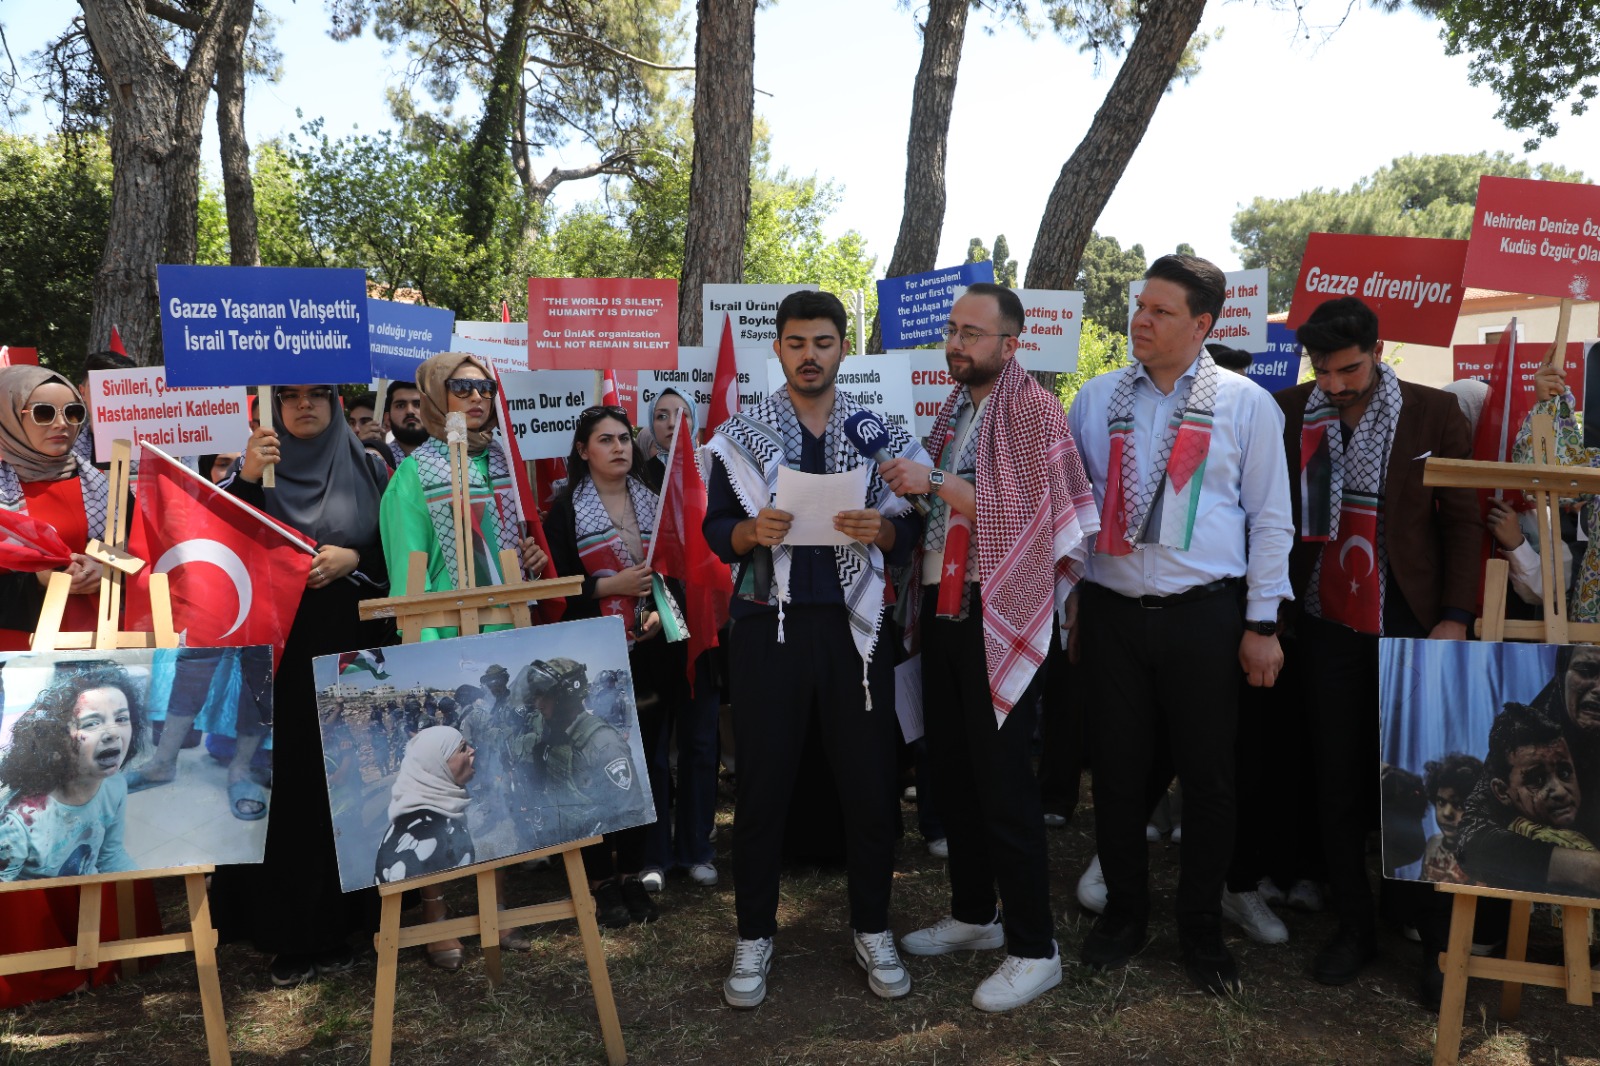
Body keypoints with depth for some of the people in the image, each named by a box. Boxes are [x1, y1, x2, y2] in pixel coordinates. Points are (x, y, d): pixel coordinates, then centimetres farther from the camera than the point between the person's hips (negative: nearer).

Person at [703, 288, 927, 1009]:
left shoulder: (882, 433, 7)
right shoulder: (740, 435, 4)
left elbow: (911, 531, 6)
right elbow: (715, 532, 3)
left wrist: (880, 529, -15)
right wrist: (752, 531, -18)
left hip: (855, 623, 1)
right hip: (769, 624, -1)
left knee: (870, 781, 6)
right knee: (762, 785, 5)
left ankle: (871, 929, 26)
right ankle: (754, 935, 22)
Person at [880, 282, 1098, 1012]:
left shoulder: (1033, 410, -9)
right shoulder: (952, 409, 14)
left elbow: (1022, 516, -19)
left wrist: (935, 482, -21)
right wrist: (907, 483, 6)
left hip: (999, 614, -8)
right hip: (942, 605, 8)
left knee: (1003, 782, -4)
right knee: (951, 770, 14)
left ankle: (1033, 949, 10)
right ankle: (973, 913, 31)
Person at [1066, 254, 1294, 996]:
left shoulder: (1245, 405, 1)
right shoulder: (1096, 400, 8)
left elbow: (1270, 519, 2)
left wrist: (1262, 624, -2)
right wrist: (1067, 602, 8)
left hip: (1204, 615, -2)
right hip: (1111, 612, 2)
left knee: (1208, 776, 8)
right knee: (1117, 769, 10)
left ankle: (1201, 927, 27)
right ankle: (1123, 910, 30)